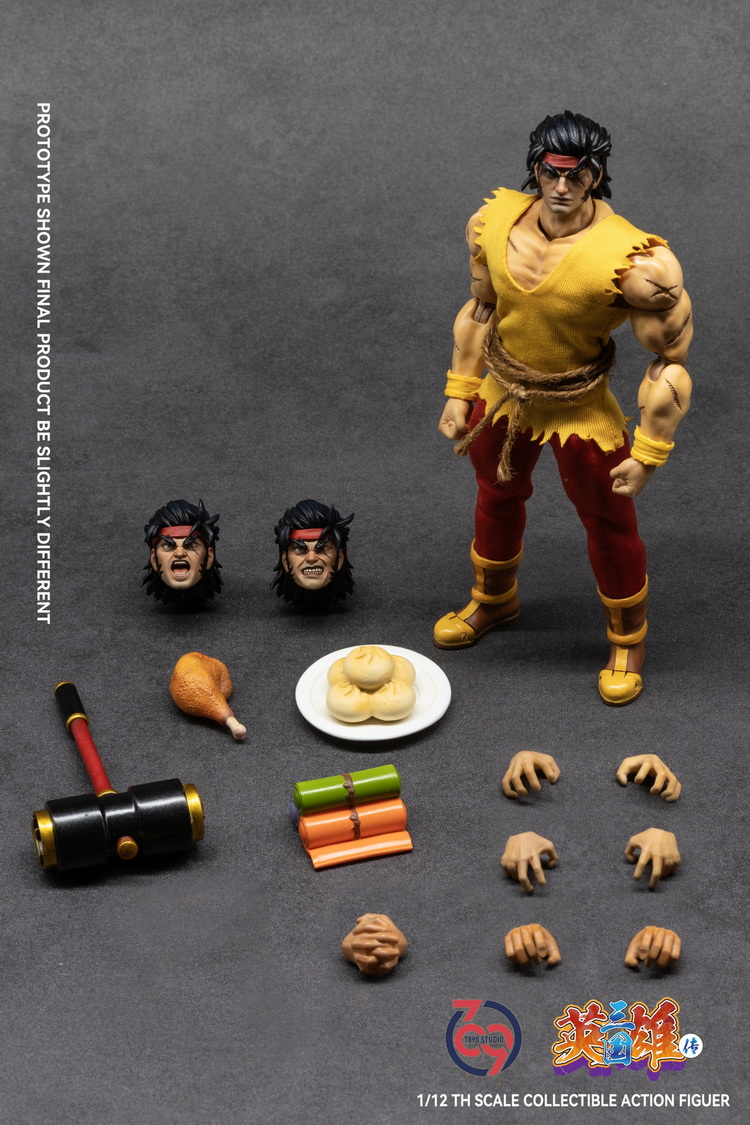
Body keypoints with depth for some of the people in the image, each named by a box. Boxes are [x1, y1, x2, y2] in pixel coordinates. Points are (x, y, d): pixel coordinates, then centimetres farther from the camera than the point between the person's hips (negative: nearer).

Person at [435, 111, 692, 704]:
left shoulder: (632, 260, -28)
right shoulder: (494, 222, -11)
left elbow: (671, 359, -20)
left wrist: (649, 453, -16)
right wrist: (459, 394, 8)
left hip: (581, 412, -4)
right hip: (503, 397, 5)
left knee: (609, 525, 12)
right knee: (497, 499, 26)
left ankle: (628, 641, 39)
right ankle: (495, 599, 57)